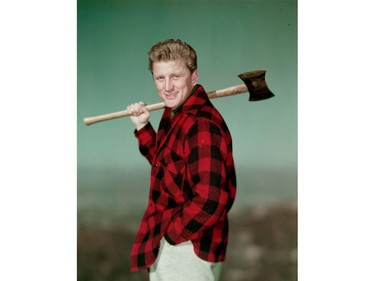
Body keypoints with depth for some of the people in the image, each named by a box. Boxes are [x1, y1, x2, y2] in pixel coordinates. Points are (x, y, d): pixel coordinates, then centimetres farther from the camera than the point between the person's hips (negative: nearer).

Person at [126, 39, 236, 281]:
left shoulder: (201, 124, -24)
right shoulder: (176, 115, 7)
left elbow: (209, 202, -31)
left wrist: (170, 233, -18)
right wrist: (143, 127, 11)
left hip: (189, 249, -10)